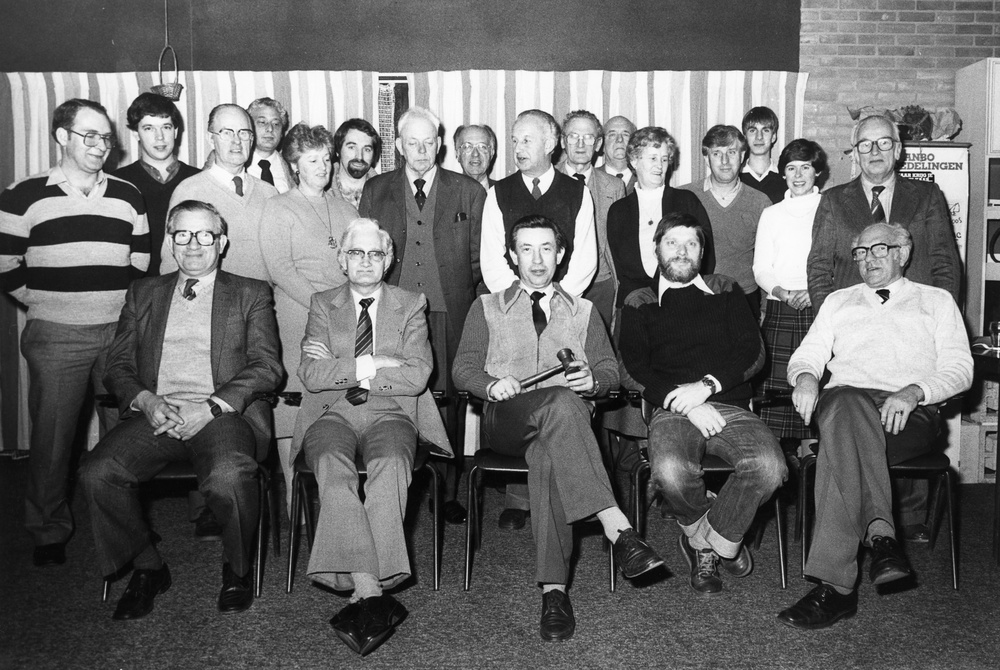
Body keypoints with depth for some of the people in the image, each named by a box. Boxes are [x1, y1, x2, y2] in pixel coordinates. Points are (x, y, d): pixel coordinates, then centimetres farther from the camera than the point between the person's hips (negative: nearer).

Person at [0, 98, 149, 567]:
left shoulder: (127, 196, 9)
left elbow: (141, 262, 11)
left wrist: (123, 306, 5)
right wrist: (45, 303, 1)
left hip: (120, 331, 2)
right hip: (55, 336, -2)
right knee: (51, 436, 4)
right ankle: (49, 533, 22)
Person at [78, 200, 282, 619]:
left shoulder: (251, 294, 13)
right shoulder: (143, 293, 22)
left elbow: (267, 367, 1)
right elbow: (118, 367, 16)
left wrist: (210, 407, -13)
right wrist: (146, 401, -7)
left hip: (223, 414, -3)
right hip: (154, 414, 3)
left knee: (228, 477, -34)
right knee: (96, 474, -24)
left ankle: (237, 569, -2)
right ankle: (147, 568, 1)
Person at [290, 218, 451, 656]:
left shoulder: (411, 305, 13)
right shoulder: (322, 305, 16)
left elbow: (417, 377, -3)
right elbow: (310, 375, 0)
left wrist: (340, 369, -4)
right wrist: (371, 365, -9)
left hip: (389, 414, 0)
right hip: (332, 415, 1)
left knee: (391, 465, -35)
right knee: (333, 467, -34)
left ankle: (363, 590, -36)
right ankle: (371, 592, -39)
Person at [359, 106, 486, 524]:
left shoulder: (468, 193, 10)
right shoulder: (375, 191, 13)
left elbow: (478, 259, 10)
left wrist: (472, 310, 3)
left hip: (449, 316, -1)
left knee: (449, 403, 0)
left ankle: (448, 493, 11)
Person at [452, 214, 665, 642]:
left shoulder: (583, 312, 27)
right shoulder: (487, 309, 23)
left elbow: (610, 370, 17)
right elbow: (463, 369, 12)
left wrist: (591, 380, -8)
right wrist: (492, 384, -11)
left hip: (568, 415, 1)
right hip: (505, 419, -1)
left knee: (549, 454, -38)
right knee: (560, 403, -38)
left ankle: (554, 590, -41)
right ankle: (618, 530, -47)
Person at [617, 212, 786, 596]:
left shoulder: (725, 292, 19)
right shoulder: (640, 304, 15)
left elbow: (753, 352, 8)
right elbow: (634, 369, 3)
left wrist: (707, 385, -9)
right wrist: (687, 405, -11)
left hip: (729, 404, 2)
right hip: (672, 409, -1)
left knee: (769, 467, -29)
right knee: (670, 471, -34)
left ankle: (709, 542, -1)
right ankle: (721, 541, 0)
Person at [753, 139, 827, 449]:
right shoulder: (771, 214, 16)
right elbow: (761, 269, 11)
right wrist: (783, 293, -8)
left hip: (821, 308, -1)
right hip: (780, 311, 1)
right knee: (777, 387, -7)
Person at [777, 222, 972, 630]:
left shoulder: (937, 301, 24)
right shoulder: (838, 302, 31)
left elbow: (959, 369, 10)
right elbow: (806, 355, 20)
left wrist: (914, 392, -11)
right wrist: (805, 377, -6)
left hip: (910, 413, -1)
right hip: (847, 399, 1)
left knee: (844, 443, -36)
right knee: (847, 404, -40)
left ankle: (836, 585, -41)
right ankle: (880, 532, -47)